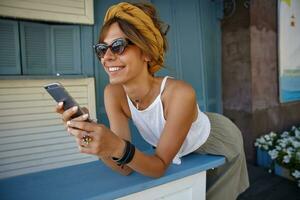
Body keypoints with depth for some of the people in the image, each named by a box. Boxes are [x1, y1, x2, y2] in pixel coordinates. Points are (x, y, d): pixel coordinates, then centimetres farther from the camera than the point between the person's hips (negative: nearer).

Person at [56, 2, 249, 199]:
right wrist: (91, 139, -42)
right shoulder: (113, 93, -24)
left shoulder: (180, 94, -40)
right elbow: (125, 167, -24)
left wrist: (118, 147, -50)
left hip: (219, 145, -3)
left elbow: (161, 165, -31)